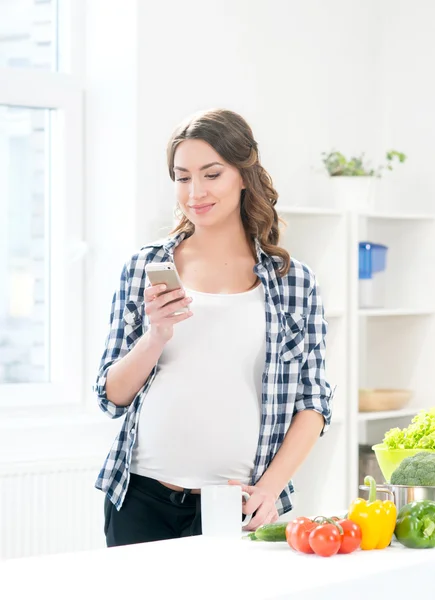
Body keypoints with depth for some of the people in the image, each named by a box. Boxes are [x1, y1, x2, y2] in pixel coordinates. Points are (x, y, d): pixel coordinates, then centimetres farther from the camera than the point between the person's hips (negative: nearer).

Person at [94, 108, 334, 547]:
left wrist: (270, 487, -11)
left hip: (239, 506, -1)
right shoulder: (145, 268, 4)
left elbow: (313, 403, 2)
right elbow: (112, 397, 5)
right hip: (143, 499, 1)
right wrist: (157, 336, -12)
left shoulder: (294, 282, 2)